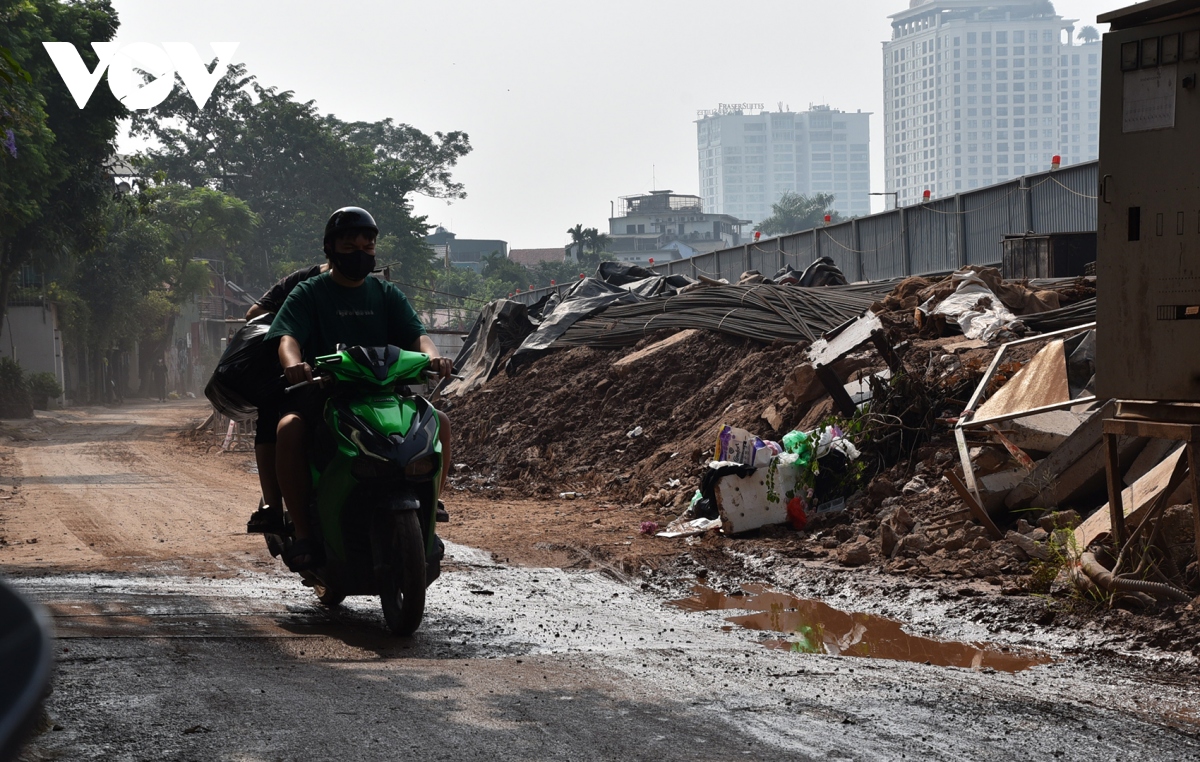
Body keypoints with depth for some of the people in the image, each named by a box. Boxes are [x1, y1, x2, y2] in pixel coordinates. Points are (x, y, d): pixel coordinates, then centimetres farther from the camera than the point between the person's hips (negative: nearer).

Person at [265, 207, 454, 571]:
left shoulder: (387, 295, 15)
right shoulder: (309, 292, 6)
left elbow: (416, 334, 1)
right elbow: (288, 336, -10)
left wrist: (433, 356, -24)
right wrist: (293, 363, -35)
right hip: (322, 390, -3)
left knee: (439, 422, -20)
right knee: (289, 428, -34)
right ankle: (304, 532, -27)